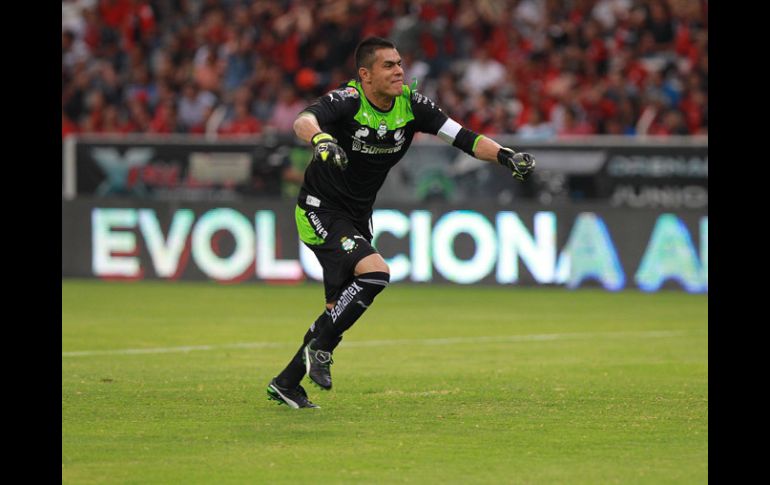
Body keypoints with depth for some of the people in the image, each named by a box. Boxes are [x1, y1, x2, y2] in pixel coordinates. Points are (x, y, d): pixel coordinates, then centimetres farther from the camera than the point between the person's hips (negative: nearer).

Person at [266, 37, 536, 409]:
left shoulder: (410, 104, -6)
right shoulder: (347, 101, -23)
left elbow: (460, 136, -9)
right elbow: (304, 120, -41)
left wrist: (505, 156, -24)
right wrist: (319, 138, -64)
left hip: (358, 217, 7)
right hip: (321, 210, -7)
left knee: (340, 309, 9)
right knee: (375, 272, -26)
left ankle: (285, 383, 24)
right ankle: (320, 348, -11)